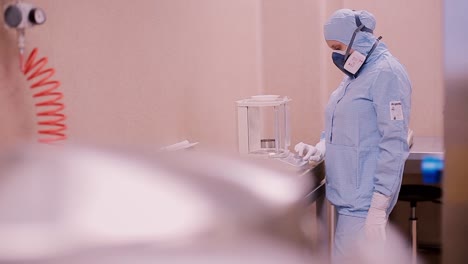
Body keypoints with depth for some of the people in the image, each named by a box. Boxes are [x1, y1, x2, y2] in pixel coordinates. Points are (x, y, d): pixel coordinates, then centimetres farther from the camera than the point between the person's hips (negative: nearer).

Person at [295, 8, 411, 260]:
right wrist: (320, 148, 4)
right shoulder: (355, 74, 14)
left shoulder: (386, 72, -14)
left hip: (363, 201, -9)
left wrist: (378, 209, -22)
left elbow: (394, 143, -19)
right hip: (347, 195, 9)